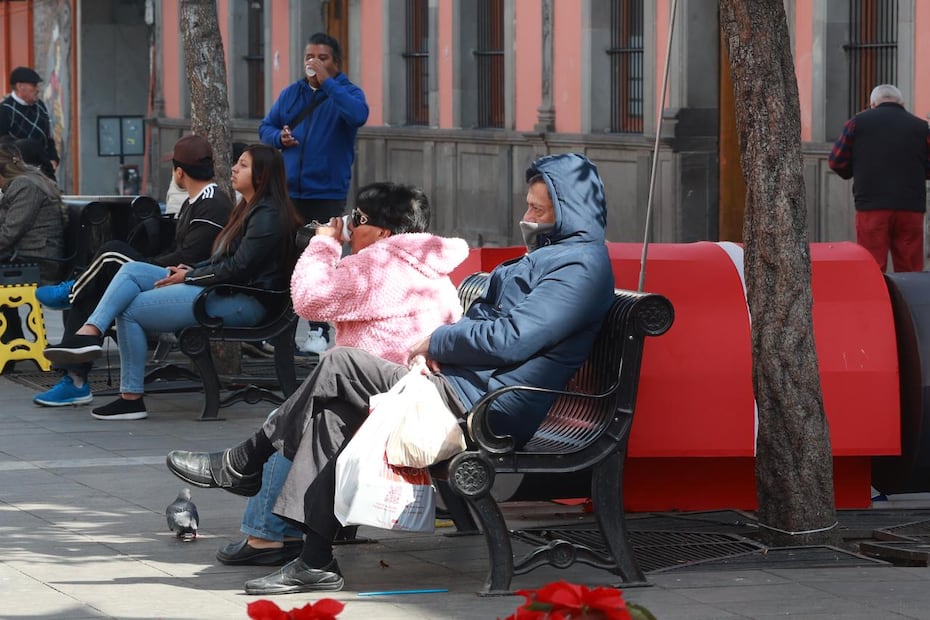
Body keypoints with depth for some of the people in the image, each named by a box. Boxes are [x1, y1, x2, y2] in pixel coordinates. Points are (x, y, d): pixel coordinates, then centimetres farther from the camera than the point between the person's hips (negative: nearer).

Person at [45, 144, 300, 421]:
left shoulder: (267, 216, -12)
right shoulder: (247, 209, 20)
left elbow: (239, 268, -19)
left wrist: (189, 277, -10)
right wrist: (189, 270, 7)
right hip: (221, 288, 10)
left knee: (130, 310, -11)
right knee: (131, 270, -2)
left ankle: (132, 399, -6)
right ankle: (90, 333, -19)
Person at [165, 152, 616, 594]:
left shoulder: (581, 265, -12)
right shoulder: (553, 255, 23)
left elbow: (510, 339, -22)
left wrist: (437, 342, -7)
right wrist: (441, 349, 5)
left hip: (484, 408, -11)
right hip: (467, 389, 11)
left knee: (340, 365, -12)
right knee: (334, 410, 3)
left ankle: (241, 465, 0)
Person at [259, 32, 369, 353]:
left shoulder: (346, 92, -2)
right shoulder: (291, 94, 12)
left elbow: (358, 115, -24)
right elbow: (266, 126, 17)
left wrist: (327, 81, -22)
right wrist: (278, 137, -6)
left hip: (327, 194, -4)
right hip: (287, 192, 4)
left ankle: (319, 331, 4)